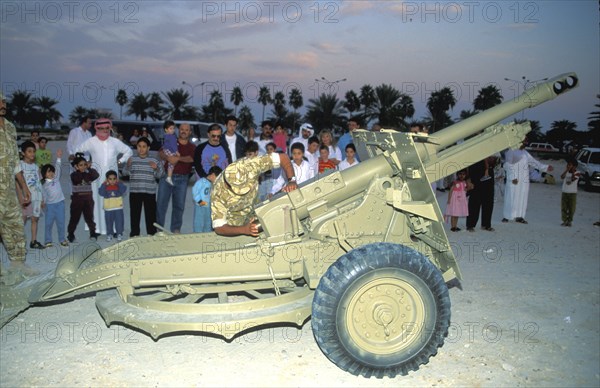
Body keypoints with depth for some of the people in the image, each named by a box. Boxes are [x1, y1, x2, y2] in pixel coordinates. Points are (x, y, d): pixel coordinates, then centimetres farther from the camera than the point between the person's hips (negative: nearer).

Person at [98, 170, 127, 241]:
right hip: (108, 208, 1)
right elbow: (101, 193, -15)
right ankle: (109, 234, 23)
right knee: (109, 222, 11)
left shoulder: (118, 186, -1)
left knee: (119, 221, 3)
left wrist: (119, 183, -17)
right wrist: (104, 184, -18)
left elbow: (123, 190, -19)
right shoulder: (105, 187, -1)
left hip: (118, 207, -1)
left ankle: (119, 234, 14)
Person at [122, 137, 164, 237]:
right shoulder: (132, 159, 5)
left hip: (150, 192, -1)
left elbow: (159, 175, 2)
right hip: (134, 191, 1)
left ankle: (151, 233, 15)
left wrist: (156, 168, -17)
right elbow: (125, 173, 1)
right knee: (134, 213, 6)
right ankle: (134, 233, 16)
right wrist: (128, 165, -18)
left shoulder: (154, 160, 2)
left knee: (150, 213, 4)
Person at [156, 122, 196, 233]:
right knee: (161, 203, -3)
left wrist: (178, 158, -24)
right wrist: (168, 158, -27)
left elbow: (191, 158, -9)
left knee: (179, 205, 4)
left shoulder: (192, 147, 11)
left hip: (182, 179, 1)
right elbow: (161, 153, -6)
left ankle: (176, 229, 14)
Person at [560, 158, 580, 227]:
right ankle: (564, 221, 9)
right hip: (564, 193, 3)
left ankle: (569, 221, 14)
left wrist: (573, 171, -13)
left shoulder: (577, 173, -4)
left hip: (573, 193, -2)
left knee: (571, 208, 2)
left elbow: (573, 179, -21)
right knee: (563, 208, 2)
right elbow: (562, 177, -15)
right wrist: (567, 170, -15)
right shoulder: (566, 172, 4)